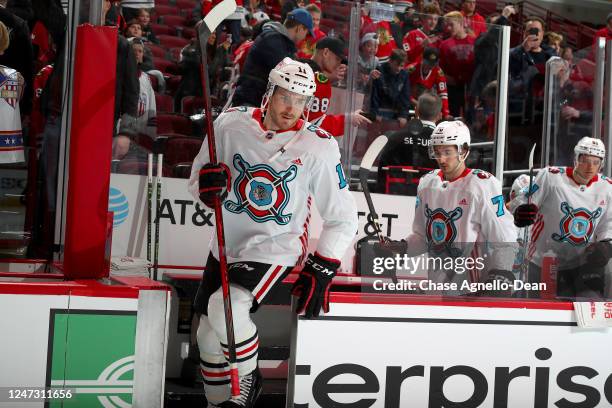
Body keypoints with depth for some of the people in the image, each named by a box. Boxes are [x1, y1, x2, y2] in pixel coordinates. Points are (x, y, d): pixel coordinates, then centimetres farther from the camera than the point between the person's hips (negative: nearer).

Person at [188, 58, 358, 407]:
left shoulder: (319, 147, -13)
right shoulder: (232, 123, -7)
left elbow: (342, 217, -5)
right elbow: (199, 185, 4)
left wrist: (321, 271, -11)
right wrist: (208, 182, -20)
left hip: (275, 249, -4)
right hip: (226, 246, 5)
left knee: (225, 309, -26)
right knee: (209, 334, 9)